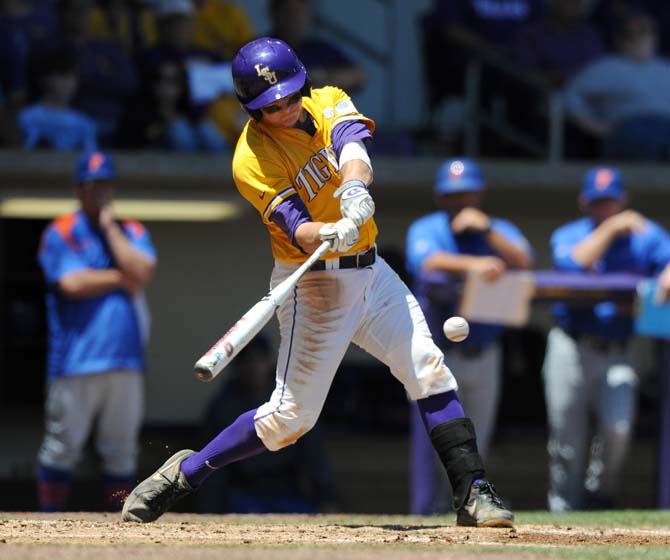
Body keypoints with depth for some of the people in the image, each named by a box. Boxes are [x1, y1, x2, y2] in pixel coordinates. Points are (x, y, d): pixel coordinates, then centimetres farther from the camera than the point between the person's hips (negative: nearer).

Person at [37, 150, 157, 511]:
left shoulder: (132, 233, 16)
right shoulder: (61, 234, 4)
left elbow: (142, 273, -3)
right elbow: (72, 283, -11)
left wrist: (109, 227, 0)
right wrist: (119, 278, -3)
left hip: (125, 361, 4)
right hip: (75, 360, -4)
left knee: (121, 452, 6)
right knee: (61, 449, -5)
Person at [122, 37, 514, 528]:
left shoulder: (328, 103, -2)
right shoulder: (252, 161, -17)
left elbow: (352, 146, -23)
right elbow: (297, 230, -26)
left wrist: (355, 187, -45)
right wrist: (331, 234, -49)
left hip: (369, 272, 5)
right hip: (313, 284, -5)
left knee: (430, 370, -5)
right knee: (291, 415, -5)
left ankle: (474, 492, -2)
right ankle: (184, 473, 9)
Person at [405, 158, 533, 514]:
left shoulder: (499, 231, 7)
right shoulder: (425, 230, -3)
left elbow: (523, 262, -12)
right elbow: (429, 261, -26)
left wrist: (485, 228, -21)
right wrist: (472, 264, -43)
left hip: (484, 354, 4)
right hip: (437, 351, -4)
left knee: (476, 443, 10)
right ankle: (427, 516, -13)